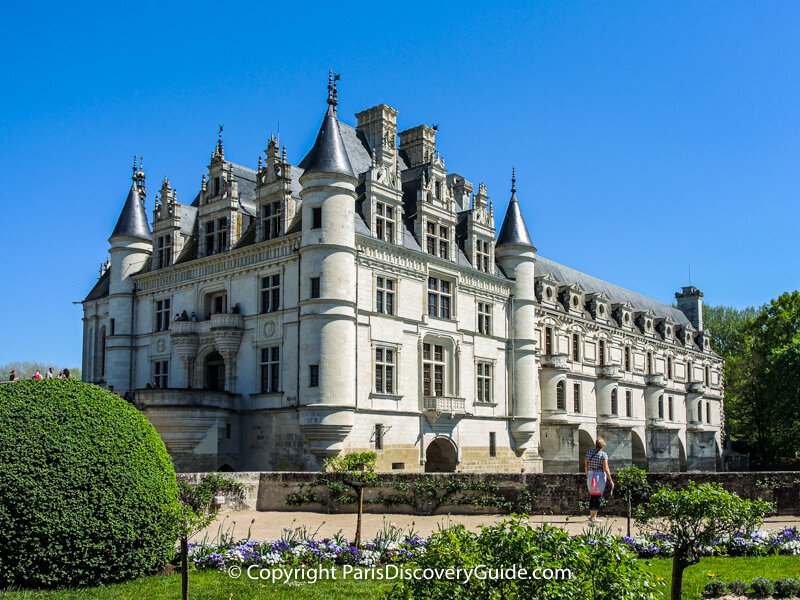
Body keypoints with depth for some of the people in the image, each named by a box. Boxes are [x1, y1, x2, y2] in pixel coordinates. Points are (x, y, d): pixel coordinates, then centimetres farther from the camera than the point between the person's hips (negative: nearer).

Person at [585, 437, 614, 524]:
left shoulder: (589, 453, 4)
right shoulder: (603, 455, -10)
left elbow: (586, 466, 7)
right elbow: (606, 469, -13)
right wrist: (610, 481, -8)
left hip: (590, 475, 5)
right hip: (600, 476, -4)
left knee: (592, 496, 18)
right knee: (598, 496, 3)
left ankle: (592, 515, 25)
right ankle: (593, 517, 2)